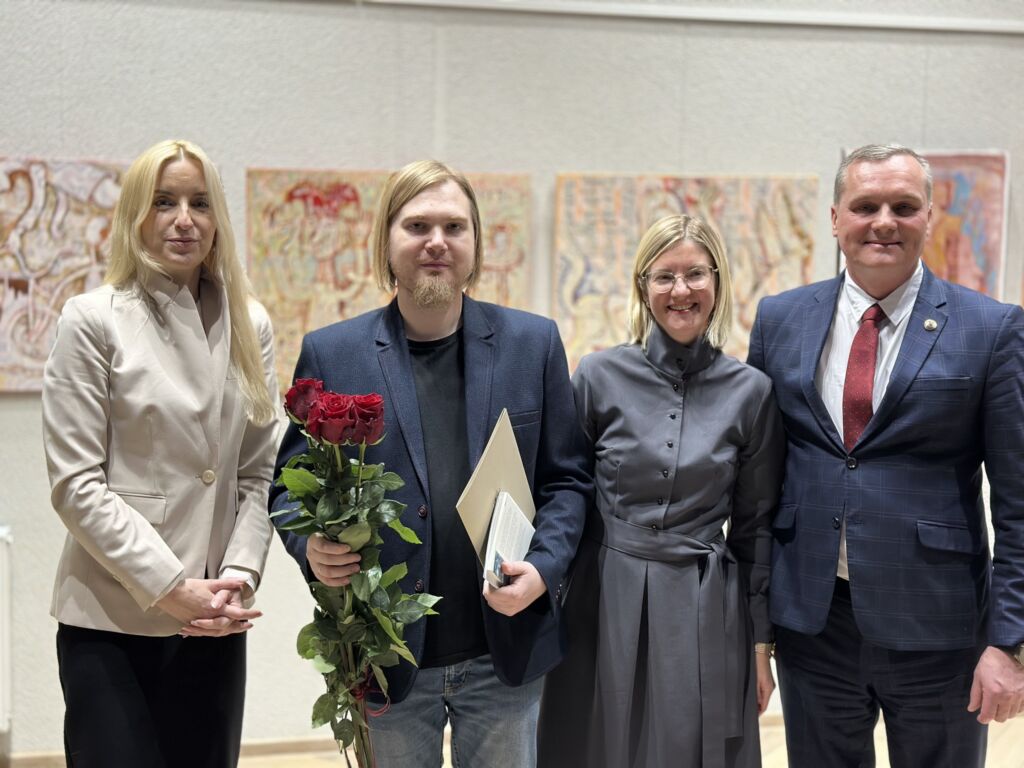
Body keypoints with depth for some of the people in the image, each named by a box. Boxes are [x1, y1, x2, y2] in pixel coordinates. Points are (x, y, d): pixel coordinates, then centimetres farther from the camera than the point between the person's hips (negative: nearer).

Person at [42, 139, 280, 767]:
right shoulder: (94, 321, -4)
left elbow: (258, 473, 9)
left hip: (215, 626, 4)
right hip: (111, 625, -3)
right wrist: (170, 588, -13)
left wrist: (240, 577, -5)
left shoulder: (250, 326, 8)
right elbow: (76, 484, -8)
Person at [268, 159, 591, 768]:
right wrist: (312, 547, -15)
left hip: (506, 655, 1)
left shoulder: (534, 343, 3)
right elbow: (290, 483, 5)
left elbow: (566, 479, 5)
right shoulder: (331, 354, 0)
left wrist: (544, 569, -11)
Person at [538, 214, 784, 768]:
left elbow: (756, 525, 5)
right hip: (606, 603, 0)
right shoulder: (598, 376, -3)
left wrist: (760, 641, 6)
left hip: (706, 614, 1)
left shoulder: (751, 391, 0)